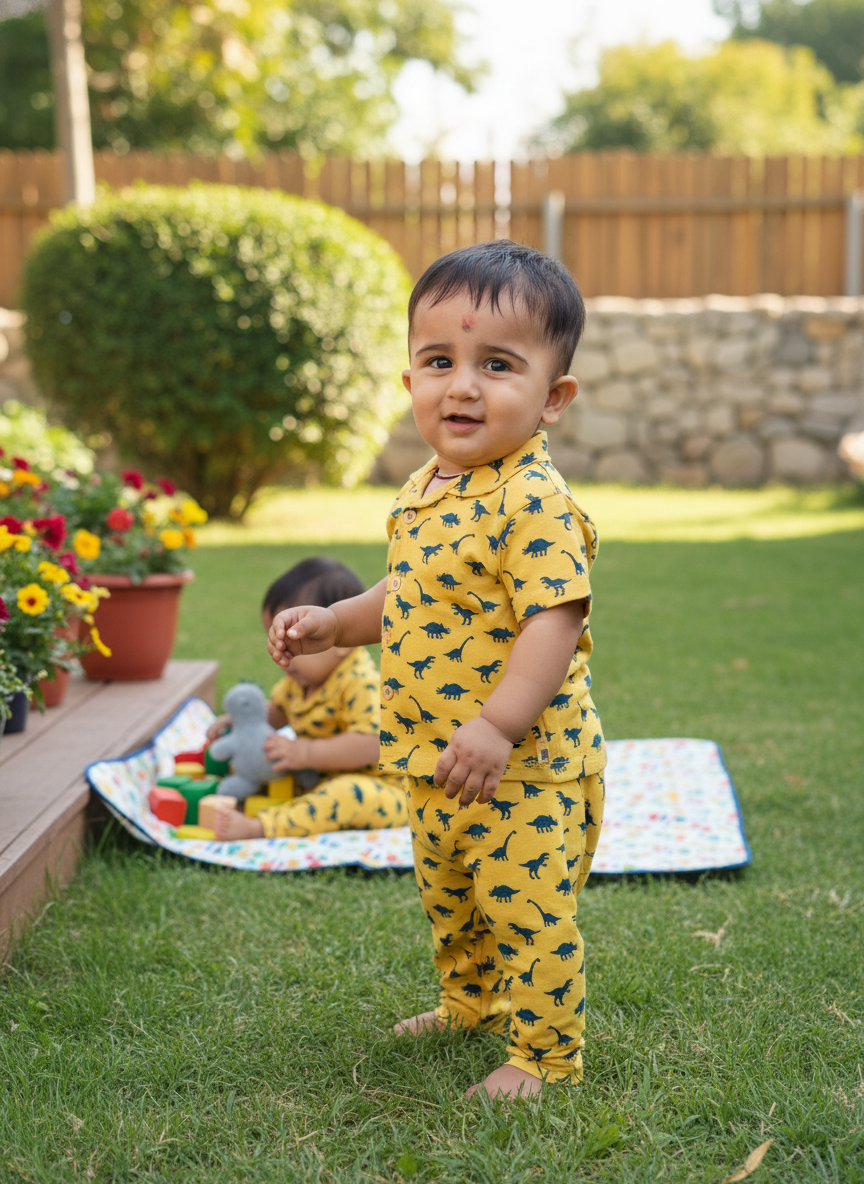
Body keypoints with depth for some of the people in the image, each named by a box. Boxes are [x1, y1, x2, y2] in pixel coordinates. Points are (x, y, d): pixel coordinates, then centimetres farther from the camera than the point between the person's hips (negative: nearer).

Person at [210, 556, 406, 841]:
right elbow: (275, 711, 23)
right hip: (318, 776, 10)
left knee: (349, 795, -41)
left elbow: (370, 744, -33)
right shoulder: (300, 677, 5)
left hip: (375, 785, -10)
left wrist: (306, 753, -33)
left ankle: (259, 828, -48)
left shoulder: (361, 683, -25)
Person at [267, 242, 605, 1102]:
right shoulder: (424, 494, 6)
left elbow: (554, 619, -29)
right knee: (448, 898, 26)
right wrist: (333, 623, 7)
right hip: (438, 764, 9)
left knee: (528, 911, 1)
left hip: (523, 766, -9)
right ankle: (472, 1003, 49)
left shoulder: (533, 501, -22)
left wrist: (497, 724, -37)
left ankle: (545, 1054, 20)